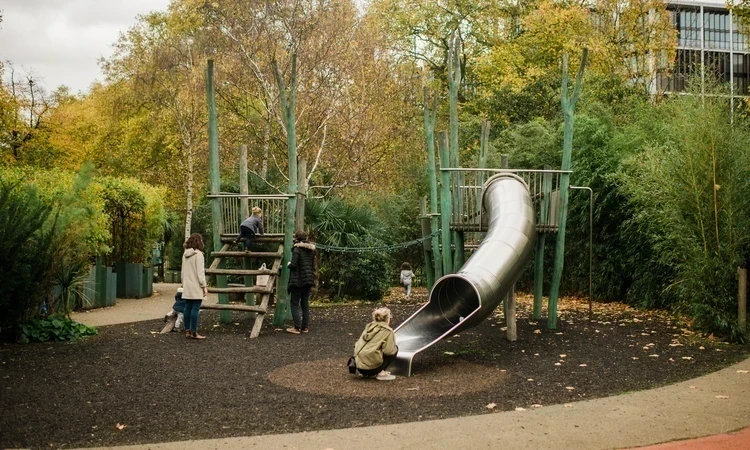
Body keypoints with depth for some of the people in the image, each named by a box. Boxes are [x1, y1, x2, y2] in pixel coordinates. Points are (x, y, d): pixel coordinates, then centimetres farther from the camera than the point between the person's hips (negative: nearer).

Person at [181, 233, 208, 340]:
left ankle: (187, 331, 14)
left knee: (188, 308, 10)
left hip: (187, 287, 8)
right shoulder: (198, 254, -11)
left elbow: (183, 271, 16)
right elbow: (200, 272, -14)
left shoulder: (185, 254, 12)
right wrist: (204, 286, -11)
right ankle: (194, 333, -6)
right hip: (196, 287, -8)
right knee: (195, 309, -6)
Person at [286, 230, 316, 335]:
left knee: (294, 304, 0)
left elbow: (293, 265, -18)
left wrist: (289, 264, 3)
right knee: (305, 304, 13)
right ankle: (305, 326, 14)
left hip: (298, 281, -7)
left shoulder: (297, 249, -13)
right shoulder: (311, 249, 9)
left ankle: (297, 327, -5)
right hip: (308, 280, 7)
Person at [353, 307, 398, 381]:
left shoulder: (369, 327, 16)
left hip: (359, 366, 7)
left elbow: (358, 344, 17)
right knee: (394, 350, 9)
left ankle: (366, 374, 14)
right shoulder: (387, 331, -4)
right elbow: (389, 351, -11)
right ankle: (381, 373, -5)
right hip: (370, 367, -7)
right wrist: (394, 348, 11)